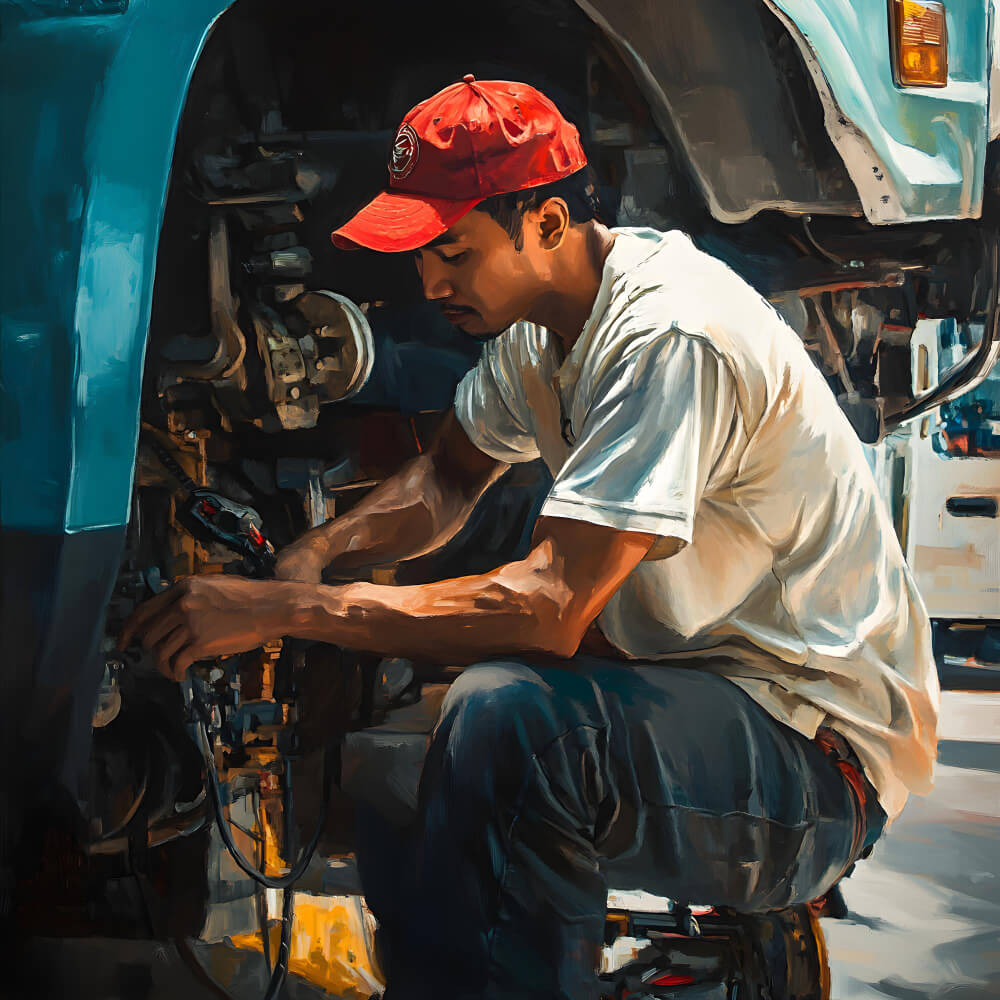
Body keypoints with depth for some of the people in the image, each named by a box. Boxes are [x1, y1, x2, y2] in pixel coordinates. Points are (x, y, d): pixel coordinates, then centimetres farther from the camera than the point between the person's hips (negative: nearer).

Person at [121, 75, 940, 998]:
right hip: (689, 673, 9)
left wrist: (287, 610, -27)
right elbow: (449, 479, 17)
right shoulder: (543, 314, 4)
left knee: (504, 716, -33)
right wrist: (310, 557, -3)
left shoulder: (667, 335, -25)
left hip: (820, 744, -9)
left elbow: (552, 608, -31)